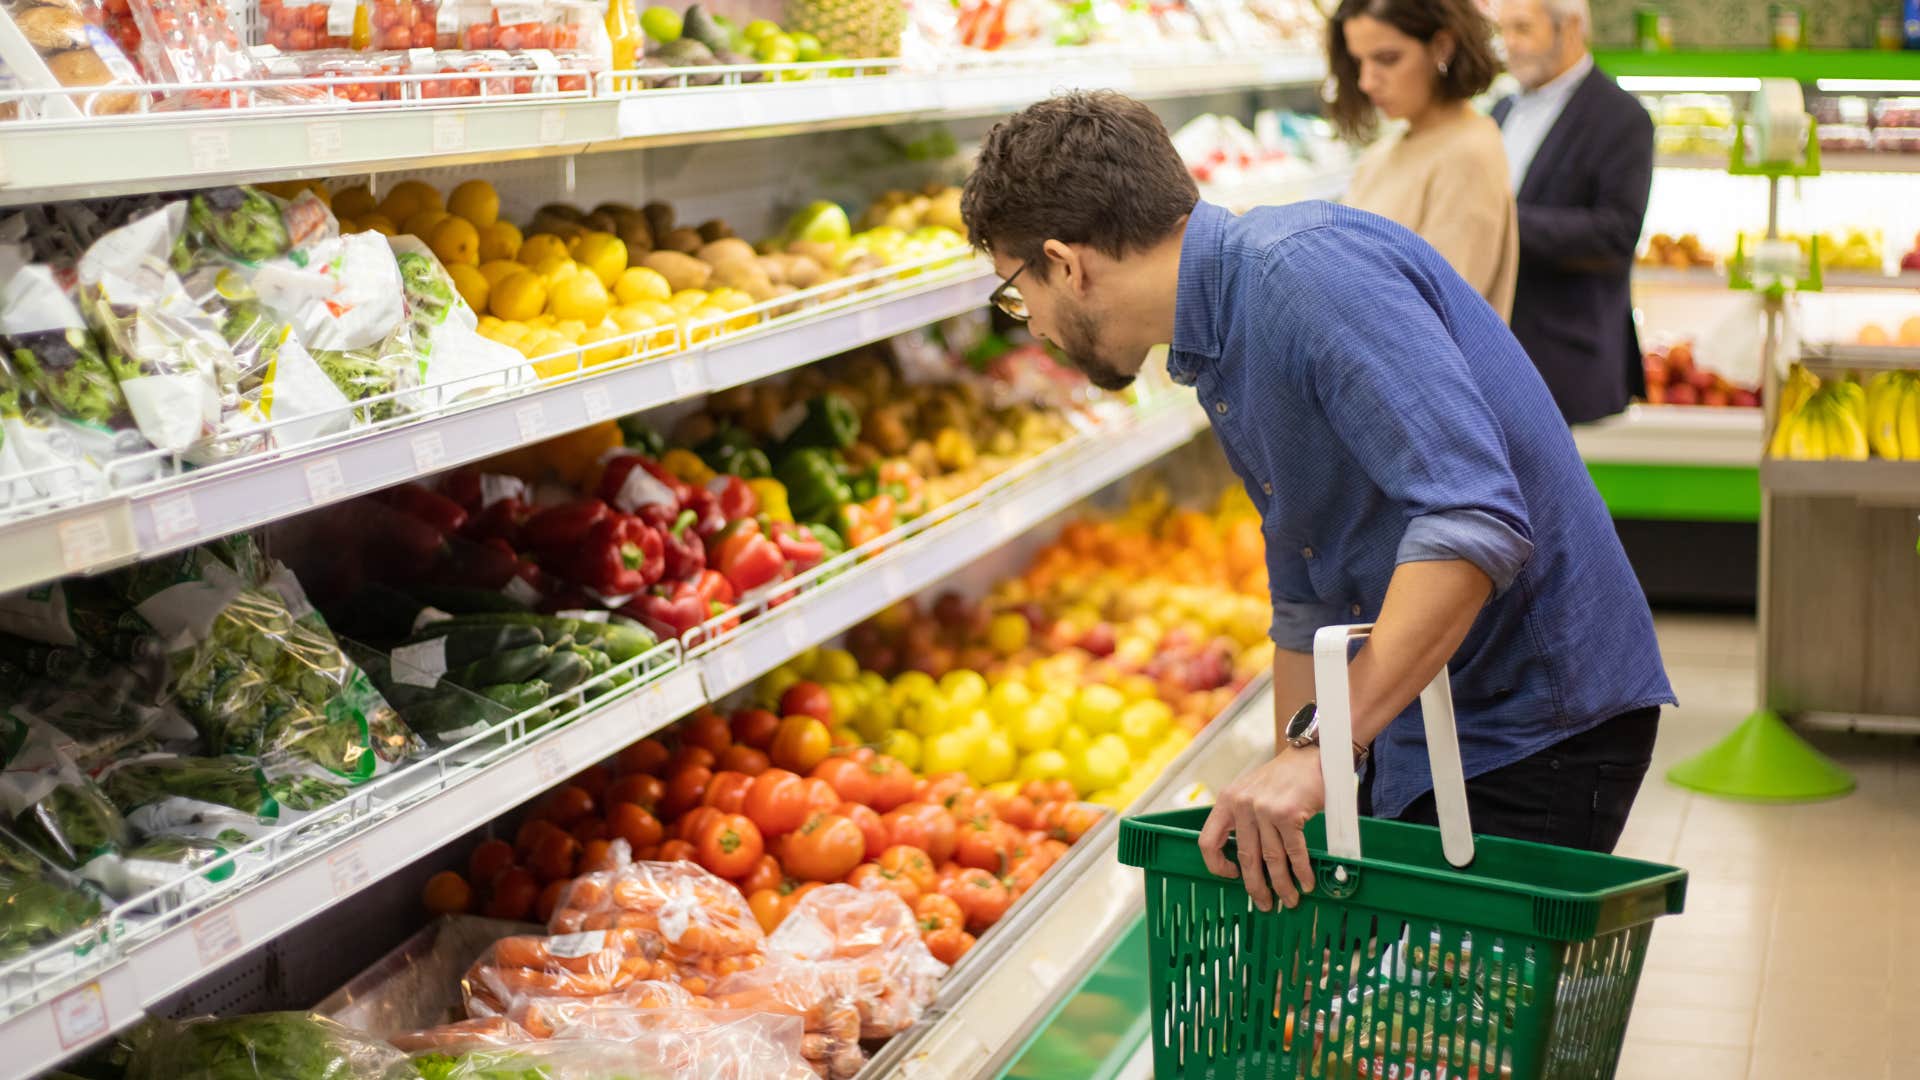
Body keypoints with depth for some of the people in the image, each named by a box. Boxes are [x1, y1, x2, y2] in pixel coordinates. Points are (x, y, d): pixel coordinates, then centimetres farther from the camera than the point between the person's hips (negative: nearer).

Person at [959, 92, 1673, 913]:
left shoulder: (1310, 269, -21)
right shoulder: (1220, 351, 11)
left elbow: (1476, 522, -32)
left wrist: (1320, 753, -33)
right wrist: (1277, 821, 20)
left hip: (1536, 731, -9)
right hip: (1415, 733, 9)